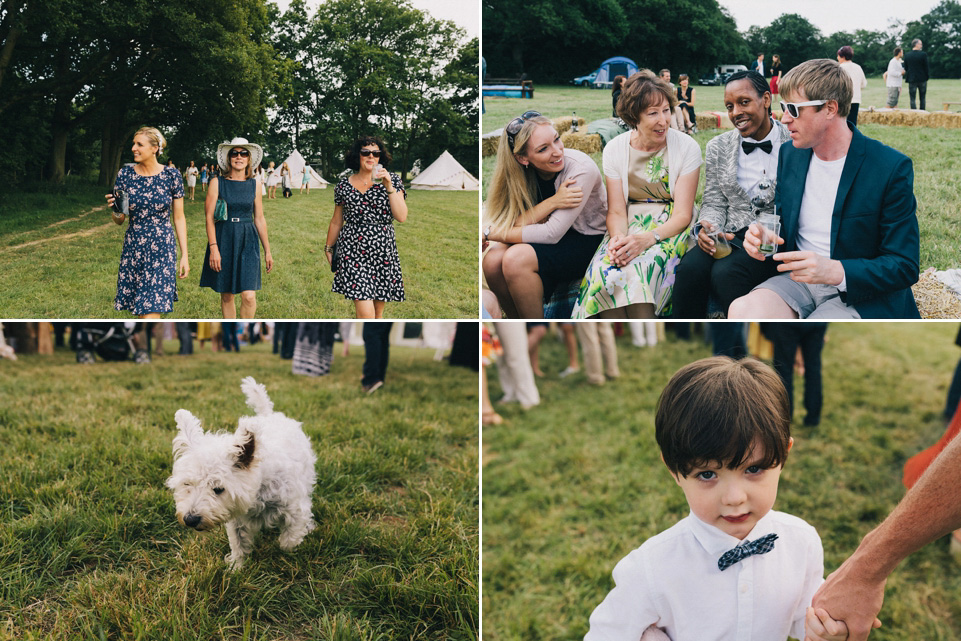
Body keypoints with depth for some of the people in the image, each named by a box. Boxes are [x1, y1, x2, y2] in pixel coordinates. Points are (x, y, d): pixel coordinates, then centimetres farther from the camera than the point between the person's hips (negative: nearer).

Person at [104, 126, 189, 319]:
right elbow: (119, 220, 7)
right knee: (143, 312, 6)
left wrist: (184, 255, 0)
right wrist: (115, 210, -17)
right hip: (133, 248, 2)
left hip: (162, 248, -2)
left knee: (151, 312, -9)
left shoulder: (172, 176, -2)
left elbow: (179, 218, 3)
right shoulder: (125, 174, 2)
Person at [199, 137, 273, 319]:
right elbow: (209, 217, -3)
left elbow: (260, 219, 12)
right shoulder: (217, 183, -1)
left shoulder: (254, 185, 6)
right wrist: (213, 247, -11)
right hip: (223, 241, -1)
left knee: (249, 296, -10)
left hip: (248, 242, 1)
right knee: (226, 295, 6)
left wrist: (267, 251, 13)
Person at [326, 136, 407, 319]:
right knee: (365, 313, -14)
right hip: (353, 251, -1)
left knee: (378, 312, 8)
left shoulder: (392, 180, 4)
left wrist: (389, 186, -14)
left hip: (383, 250, 1)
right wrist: (329, 248, 22)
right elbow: (336, 222, 17)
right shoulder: (344, 185, 6)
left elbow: (402, 217, -8)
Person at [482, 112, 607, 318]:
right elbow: (514, 223, -15)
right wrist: (552, 203, -31)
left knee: (516, 259, -29)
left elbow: (552, 234, -26)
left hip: (588, 241, -5)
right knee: (492, 261, -23)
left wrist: (491, 233, -21)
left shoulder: (581, 169, -25)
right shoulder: (522, 171, -10)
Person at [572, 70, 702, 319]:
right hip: (629, 227, 3)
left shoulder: (687, 147, -5)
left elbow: (682, 214, -8)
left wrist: (647, 238, -26)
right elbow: (616, 211, 1)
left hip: (669, 229, -2)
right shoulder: (615, 149, 3)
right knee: (604, 271, -31)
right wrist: (618, 238, -23)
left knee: (638, 269, -35)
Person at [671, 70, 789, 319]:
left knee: (726, 272, -33)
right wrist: (706, 227, -10)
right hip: (731, 237, 3)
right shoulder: (718, 147, 13)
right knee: (690, 268, -29)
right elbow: (714, 202, 13)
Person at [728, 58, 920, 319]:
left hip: (860, 295, -4)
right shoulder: (790, 154, 7)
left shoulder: (892, 168, -11)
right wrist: (762, 235, -6)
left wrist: (834, 271, -28)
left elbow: (904, 267, -11)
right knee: (741, 310, -29)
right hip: (798, 279, 5)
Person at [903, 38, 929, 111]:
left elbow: (905, 68, 4)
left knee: (912, 99, 0)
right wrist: (926, 78, 7)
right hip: (922, 79, -1)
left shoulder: (907, 55, -1)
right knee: (922, 98, 10)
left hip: (911, 79, 1)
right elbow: (926, 67, -4)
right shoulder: (923, 54, -9)